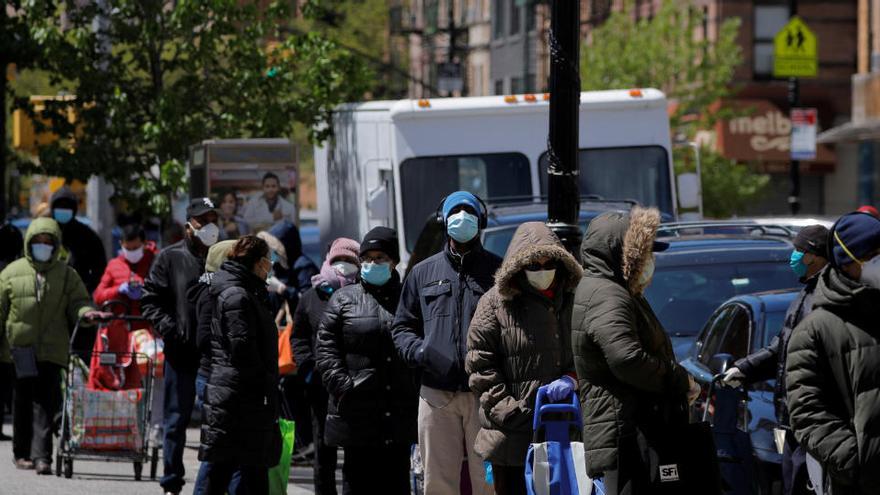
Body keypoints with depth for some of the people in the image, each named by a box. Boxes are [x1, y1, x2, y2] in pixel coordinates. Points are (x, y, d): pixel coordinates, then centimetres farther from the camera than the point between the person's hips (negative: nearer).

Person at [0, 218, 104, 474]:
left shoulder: (67, 275, 6)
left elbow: (77, 302, 4)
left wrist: (85, 312, -20)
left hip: (51, 349, -1)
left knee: (45, 403, -9)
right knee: (22, 402, 9)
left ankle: (41, 455, -14)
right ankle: (22, 453, 20)